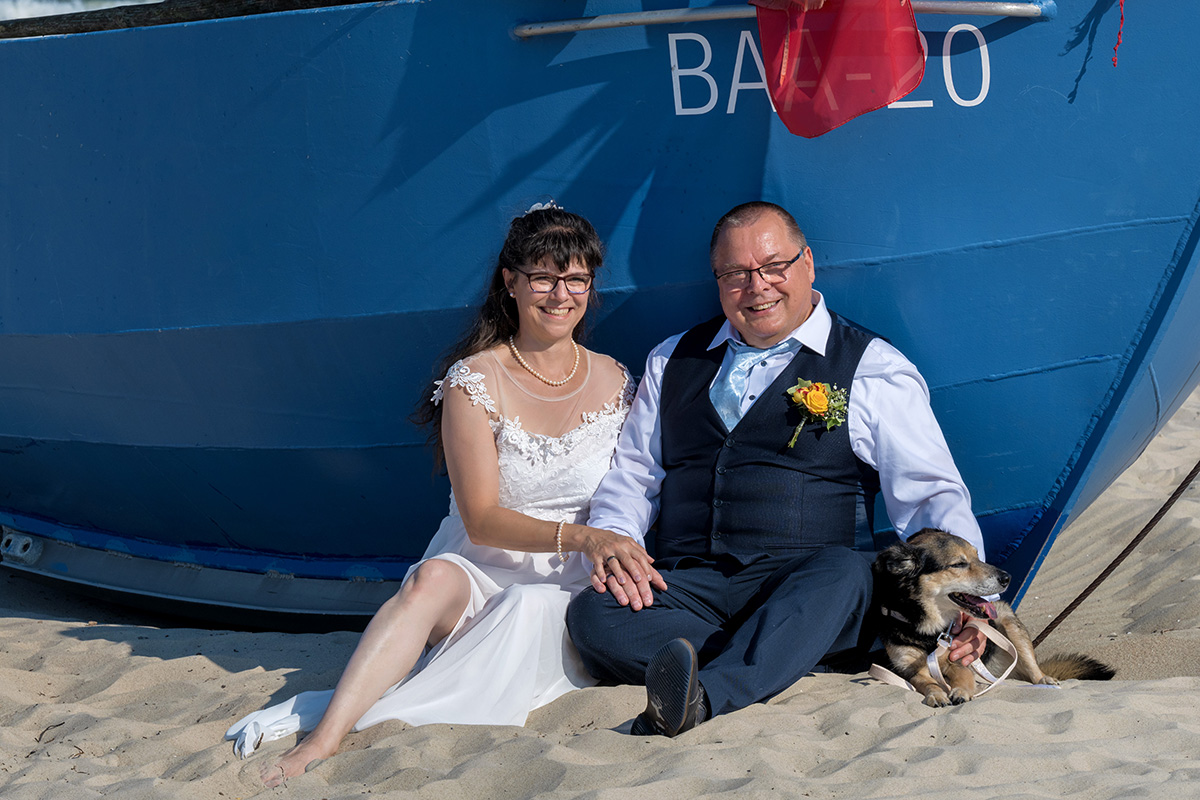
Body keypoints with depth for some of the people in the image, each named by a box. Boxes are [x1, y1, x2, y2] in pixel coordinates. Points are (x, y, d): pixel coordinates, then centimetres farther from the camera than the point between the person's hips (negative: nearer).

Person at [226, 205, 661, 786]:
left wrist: (614, 555, -9)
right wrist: (581, 536, -22)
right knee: (433, 580, -37)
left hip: (565, 593, 2)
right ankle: (322, 736, -50)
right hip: (478, 571, -1)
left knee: (527, 611, -35)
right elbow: (481, 518, -8)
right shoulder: (475, 381, -2)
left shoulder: (615, 383, 8)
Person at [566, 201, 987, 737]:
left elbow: (932, 495, 4)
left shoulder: (874, 370, 9)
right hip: (687, 584, 3)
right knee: (593, 613, -27)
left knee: (846, 573, -37)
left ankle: (703, 695, -52)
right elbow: (630, 476, 21)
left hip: (798, 584, -2)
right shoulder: (673, 362, 21)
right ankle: (768, 666, -32)